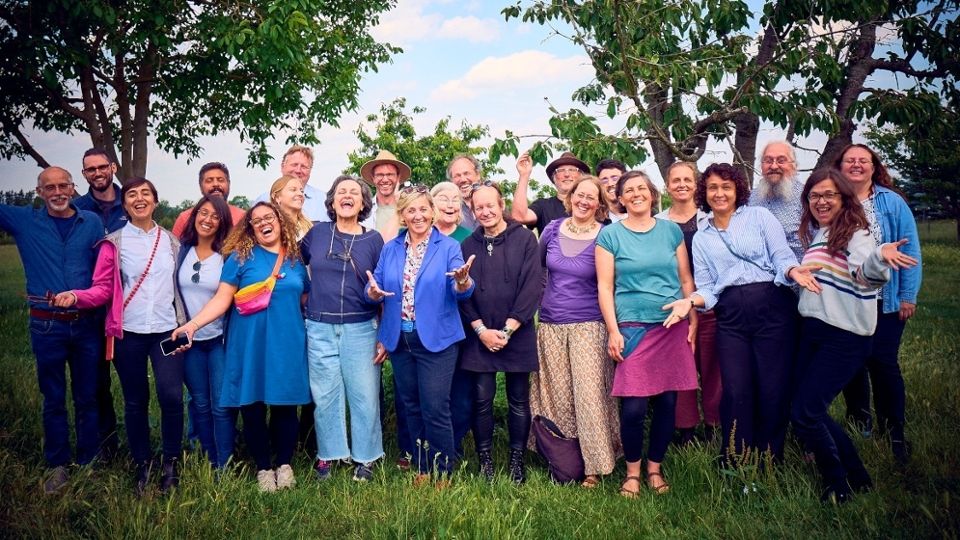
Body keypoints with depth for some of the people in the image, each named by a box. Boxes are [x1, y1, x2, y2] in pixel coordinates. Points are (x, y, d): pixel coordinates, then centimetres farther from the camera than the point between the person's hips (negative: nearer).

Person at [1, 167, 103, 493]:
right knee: (53, 399, 9)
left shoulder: (92, 223, 3)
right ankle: (57, 466, 21)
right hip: (47, 326, 0)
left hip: (86, 323, 0)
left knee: (87, 397, 9)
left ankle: (88, 462, 22)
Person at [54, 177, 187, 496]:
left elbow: (181, 285, 10)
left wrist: (184, 326, 4)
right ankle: (142, 464, 23)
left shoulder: (171, 242, 9)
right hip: (128, 333, 0)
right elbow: (103, 289, 0)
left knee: (171, 396, -10)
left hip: (166, 330, 1)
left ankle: (171, 463, 8)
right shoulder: (113, 243, 3)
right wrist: (76, 297, -19)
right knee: (135, 401, 8)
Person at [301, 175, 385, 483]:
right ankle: (328, 455, 23)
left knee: (364, 396, 2)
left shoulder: (373, 240, 3)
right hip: (319, 329, 1)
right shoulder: (316, 233, 5)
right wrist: (307, 303, 7)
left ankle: (365, 458, 18)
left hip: (361, 329, -1)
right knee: (325, 397, 8)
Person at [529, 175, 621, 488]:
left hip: (588, 326, -3)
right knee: (557, 396, 8)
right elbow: (537, 266, 20)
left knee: (589, 394, -5)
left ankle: (593, 465, 9)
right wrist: (542, 297, 18)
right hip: (550, 324, 4)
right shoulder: (553, 229, 5)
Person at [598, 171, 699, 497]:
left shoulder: (671, 230, 9)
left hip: (673, 327, 3)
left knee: (667, 402, 6)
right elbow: (604, 287, 0)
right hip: (633, 328, -3)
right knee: (633, 407, -6)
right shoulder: (610, 234, 2)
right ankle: (632, 472, 15)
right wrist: (613, 331, -6)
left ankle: (655, 468, 24)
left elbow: (686, 279, 13)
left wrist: (693, 320, 7)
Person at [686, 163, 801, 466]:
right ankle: (735, 467, 9)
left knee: (773, 390, -4)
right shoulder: (701, 239, 18)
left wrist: (792, 271, -22)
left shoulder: (759, 216, 9)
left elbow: (783, 257, 0)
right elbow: (706, 287, 13)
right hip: (730, 318, 2)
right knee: (735, 392, -5)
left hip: (772, 308, -2)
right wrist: (691, 301, -8)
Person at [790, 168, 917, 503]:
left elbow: (867, 274, -33)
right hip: (813, 331, 8)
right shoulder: (815, 235, 12)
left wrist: (879, 259, -51)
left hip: (844, 338, -8)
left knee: (804, 414, -11)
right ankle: (857, 476, 27)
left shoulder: (855, 234, -11)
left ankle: (839, 486, 10)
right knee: (811, 413, 10)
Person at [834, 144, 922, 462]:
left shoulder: (892, 203, 1)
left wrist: (908, 296, -5)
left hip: (884, 301, -2)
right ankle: (859, 421, 26)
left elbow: (910, 251, 0)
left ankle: (894, 431, 11)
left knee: (882, 363, -4)